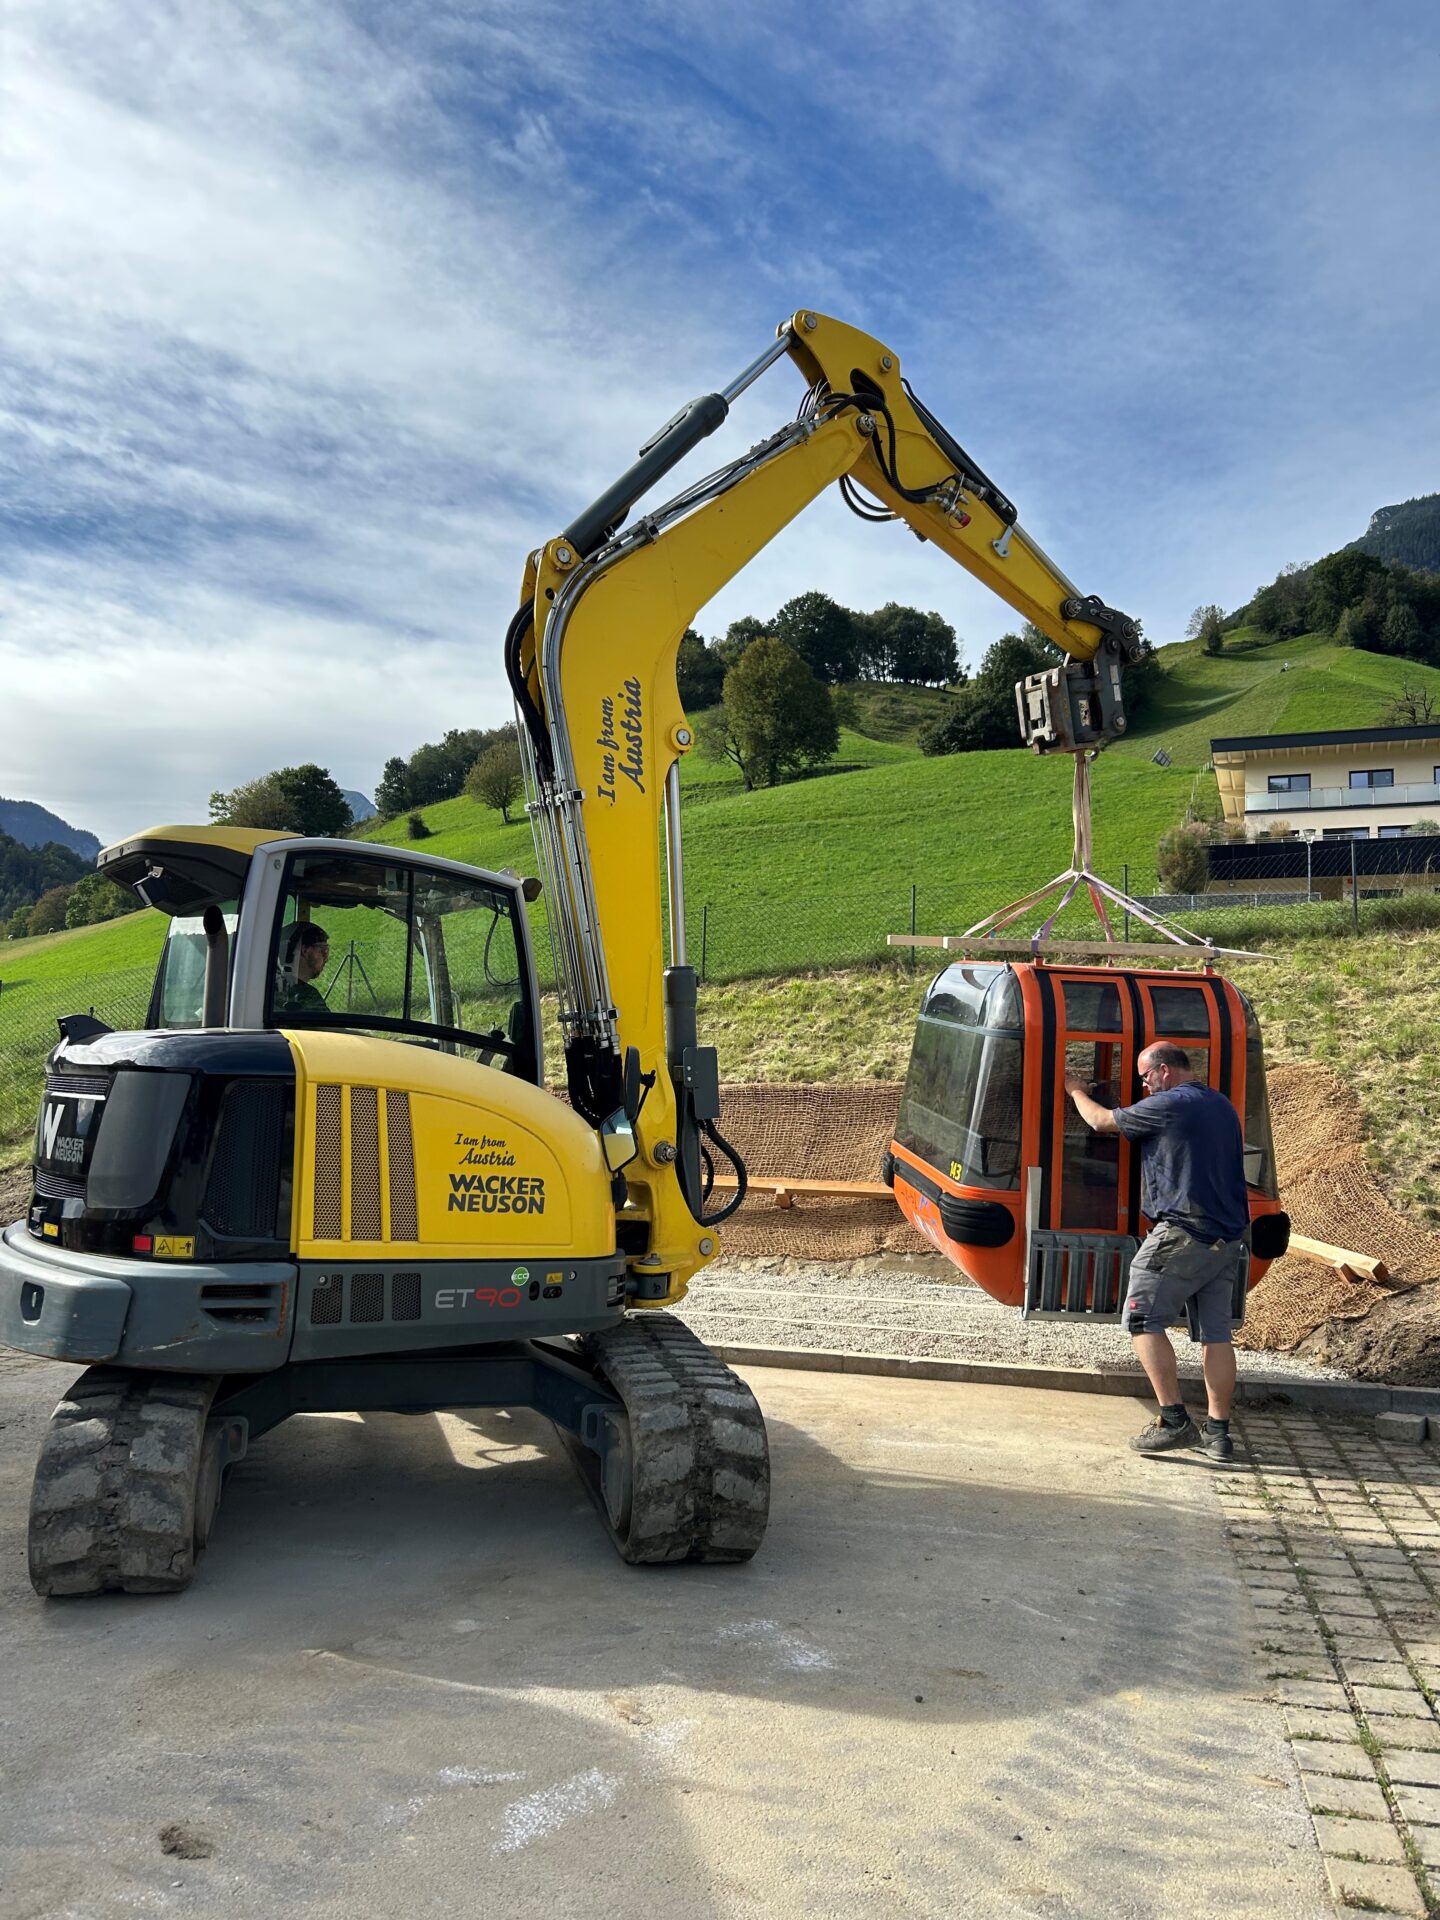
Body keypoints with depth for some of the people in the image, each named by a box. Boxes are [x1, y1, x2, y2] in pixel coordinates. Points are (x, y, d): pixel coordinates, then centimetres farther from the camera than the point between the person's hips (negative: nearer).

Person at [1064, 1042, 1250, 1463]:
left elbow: (1101, 1121, 2)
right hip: (1229, 1237, 8)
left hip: (1182, 1234, -8)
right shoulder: (1222, 1105, 15)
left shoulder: (1166, 1106, -10)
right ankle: (1218, 1432, 12)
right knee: (1216, 1332, 10)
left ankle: (1174, 1420, -6)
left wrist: (1075, 1090, 20)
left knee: (1143, 1320, -1)